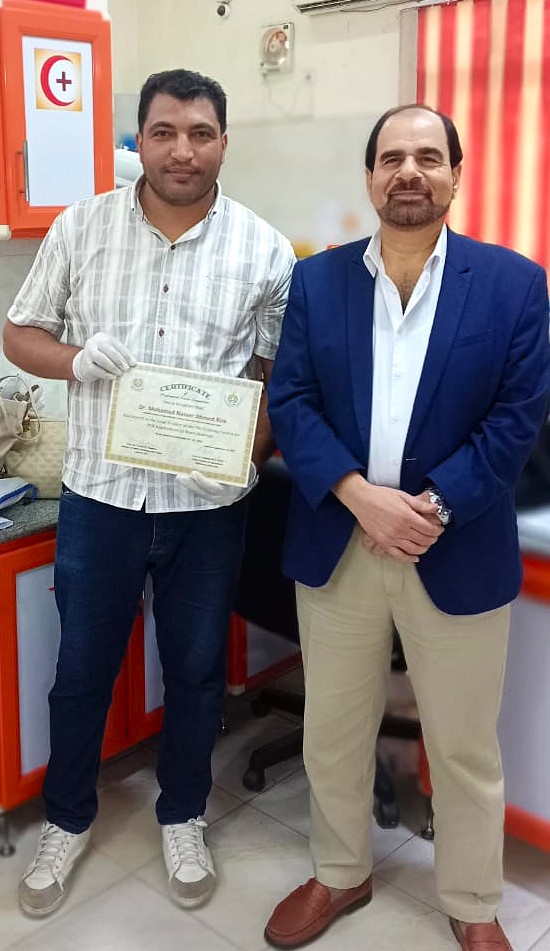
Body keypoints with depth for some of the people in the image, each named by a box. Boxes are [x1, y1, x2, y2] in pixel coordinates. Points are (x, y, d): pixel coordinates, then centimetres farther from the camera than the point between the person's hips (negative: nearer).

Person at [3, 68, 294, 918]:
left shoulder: (264, 249, -2)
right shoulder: (79, 228, -1)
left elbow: (279, 369, 3)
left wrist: (252, 451, -15)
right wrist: (79, 359, -16)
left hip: (209, 504, 0)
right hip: (99, 494, 1)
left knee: (196, 669, 15)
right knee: (82, 667, 14)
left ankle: (182, 816, 39)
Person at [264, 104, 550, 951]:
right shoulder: (316, 280, 4)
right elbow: (290, 402, -2)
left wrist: (434, 507, -17)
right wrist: (361, 497, -16)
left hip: (459, 555, -2)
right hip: (336, 546, 2)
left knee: (465, 748, 12)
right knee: (332, 732, 16)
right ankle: (341, 876, 40)